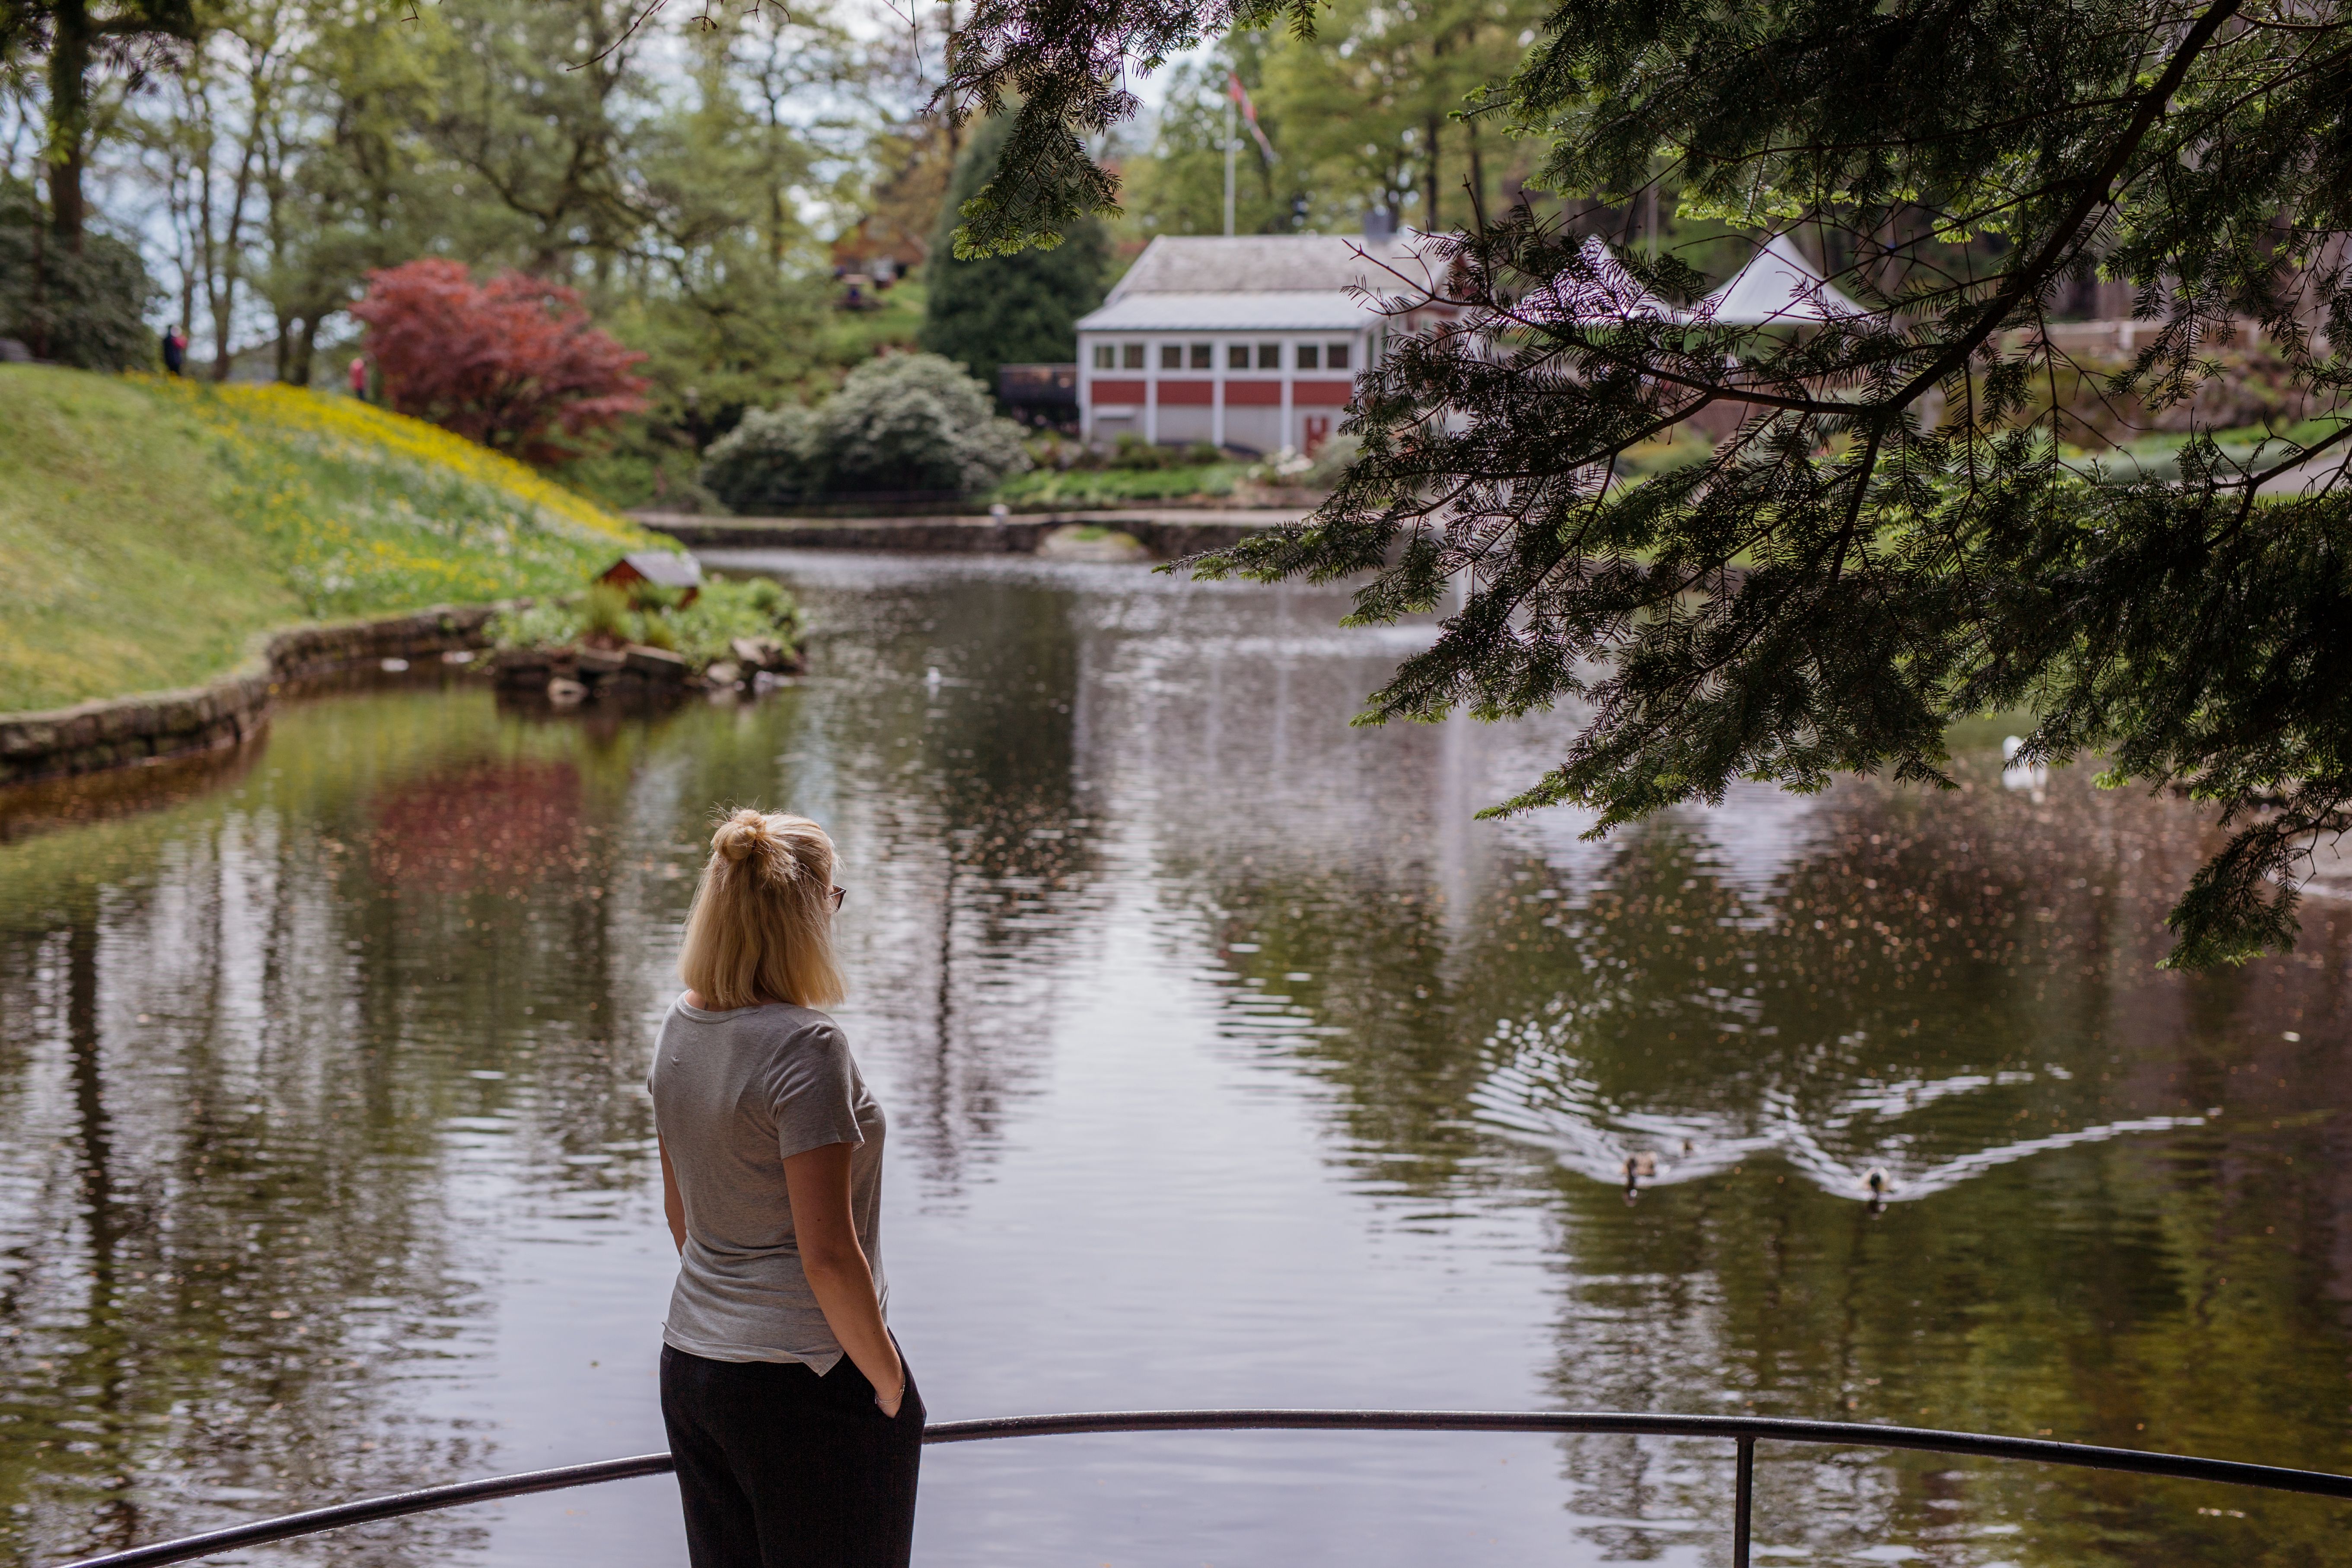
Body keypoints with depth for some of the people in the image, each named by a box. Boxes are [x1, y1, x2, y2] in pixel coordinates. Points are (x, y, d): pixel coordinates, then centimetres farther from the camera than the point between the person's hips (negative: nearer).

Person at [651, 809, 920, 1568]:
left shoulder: (682, 1028, 4)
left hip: (690, 1367, 8)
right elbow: (827, 1255, -20)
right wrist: (891, 1386, -9)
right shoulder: (804, 1048, -20)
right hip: (805, 1385, -8)